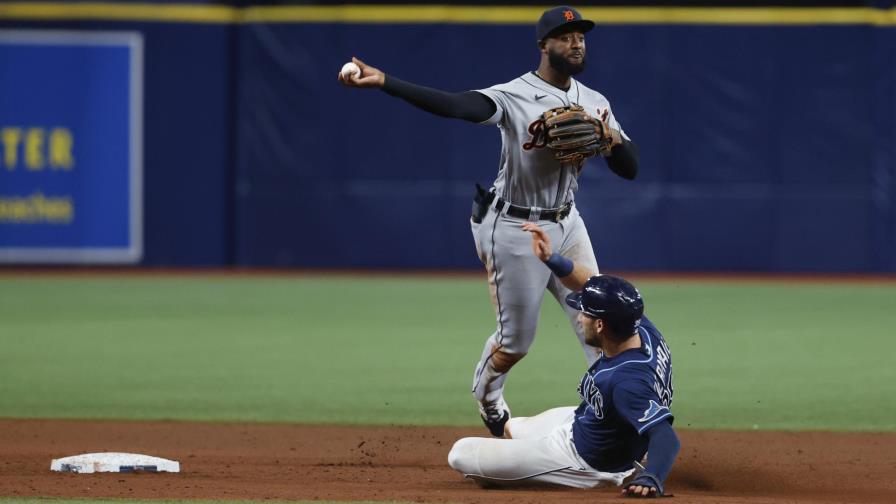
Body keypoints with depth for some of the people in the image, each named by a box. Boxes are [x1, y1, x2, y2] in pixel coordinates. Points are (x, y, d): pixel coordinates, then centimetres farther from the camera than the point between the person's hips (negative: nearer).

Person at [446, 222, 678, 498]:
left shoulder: (627, 382, -43)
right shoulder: (642, 330, -16)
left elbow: (666, 436, -48)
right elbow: (591, 284, -1)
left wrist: (651, 479, -62)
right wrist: (551, 259, -8)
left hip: (583, 460, -9)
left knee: (460, 454, -6)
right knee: (512, 428, 36)